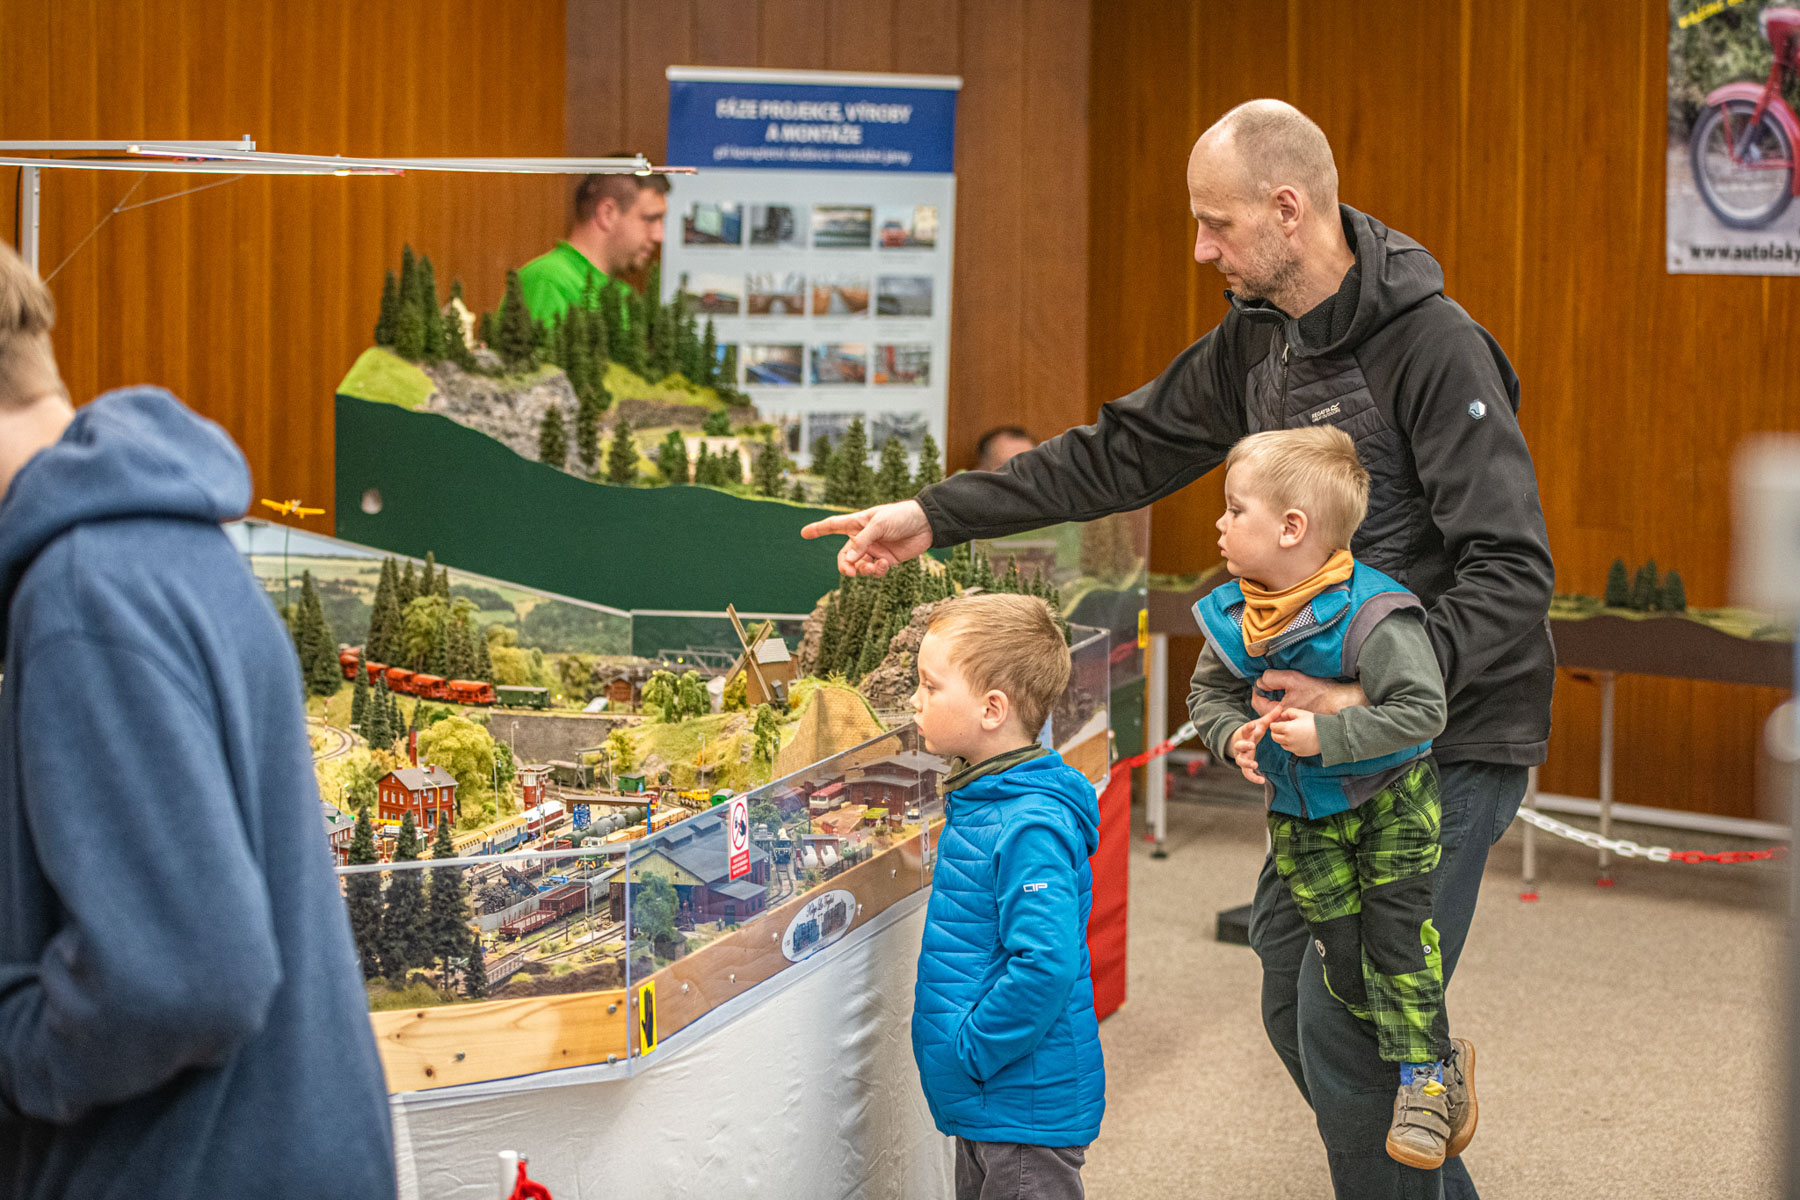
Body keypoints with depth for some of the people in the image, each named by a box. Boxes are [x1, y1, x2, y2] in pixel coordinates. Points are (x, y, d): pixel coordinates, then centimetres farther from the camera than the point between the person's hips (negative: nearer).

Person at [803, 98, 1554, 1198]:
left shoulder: (1435, 347, -19)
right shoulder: (1257, 339, 7)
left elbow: (1513, 571, -24)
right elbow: (1124, 454, 13)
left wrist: (1379, 695, -33)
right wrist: (936, 516, 9)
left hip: (1448, 737, -8)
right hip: (1334, 733, 9)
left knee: (1346, 1024, -10)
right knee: (1294, 1001, 13)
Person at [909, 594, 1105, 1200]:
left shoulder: (1030, 829, -23)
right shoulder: (980, 803, 9)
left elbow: (1045, 966, -31)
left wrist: (967, 1052, -22)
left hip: (1026, 1112, -10)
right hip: (987, 1104, 10)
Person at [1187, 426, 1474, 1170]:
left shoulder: (1370, 614, -27)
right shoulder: (1232, 616, -7)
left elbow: (1421, 709, -28)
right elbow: (1208, 691, 7)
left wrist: (1327, 734, -34)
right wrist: (1231, 734, -15)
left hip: (1390, 798, -6)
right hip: (1300, 813, 6)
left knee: (1394, 927, -10)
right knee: (1339, 952, 4)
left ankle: (1425, 1075, 5)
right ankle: (1436, 1052, 22)